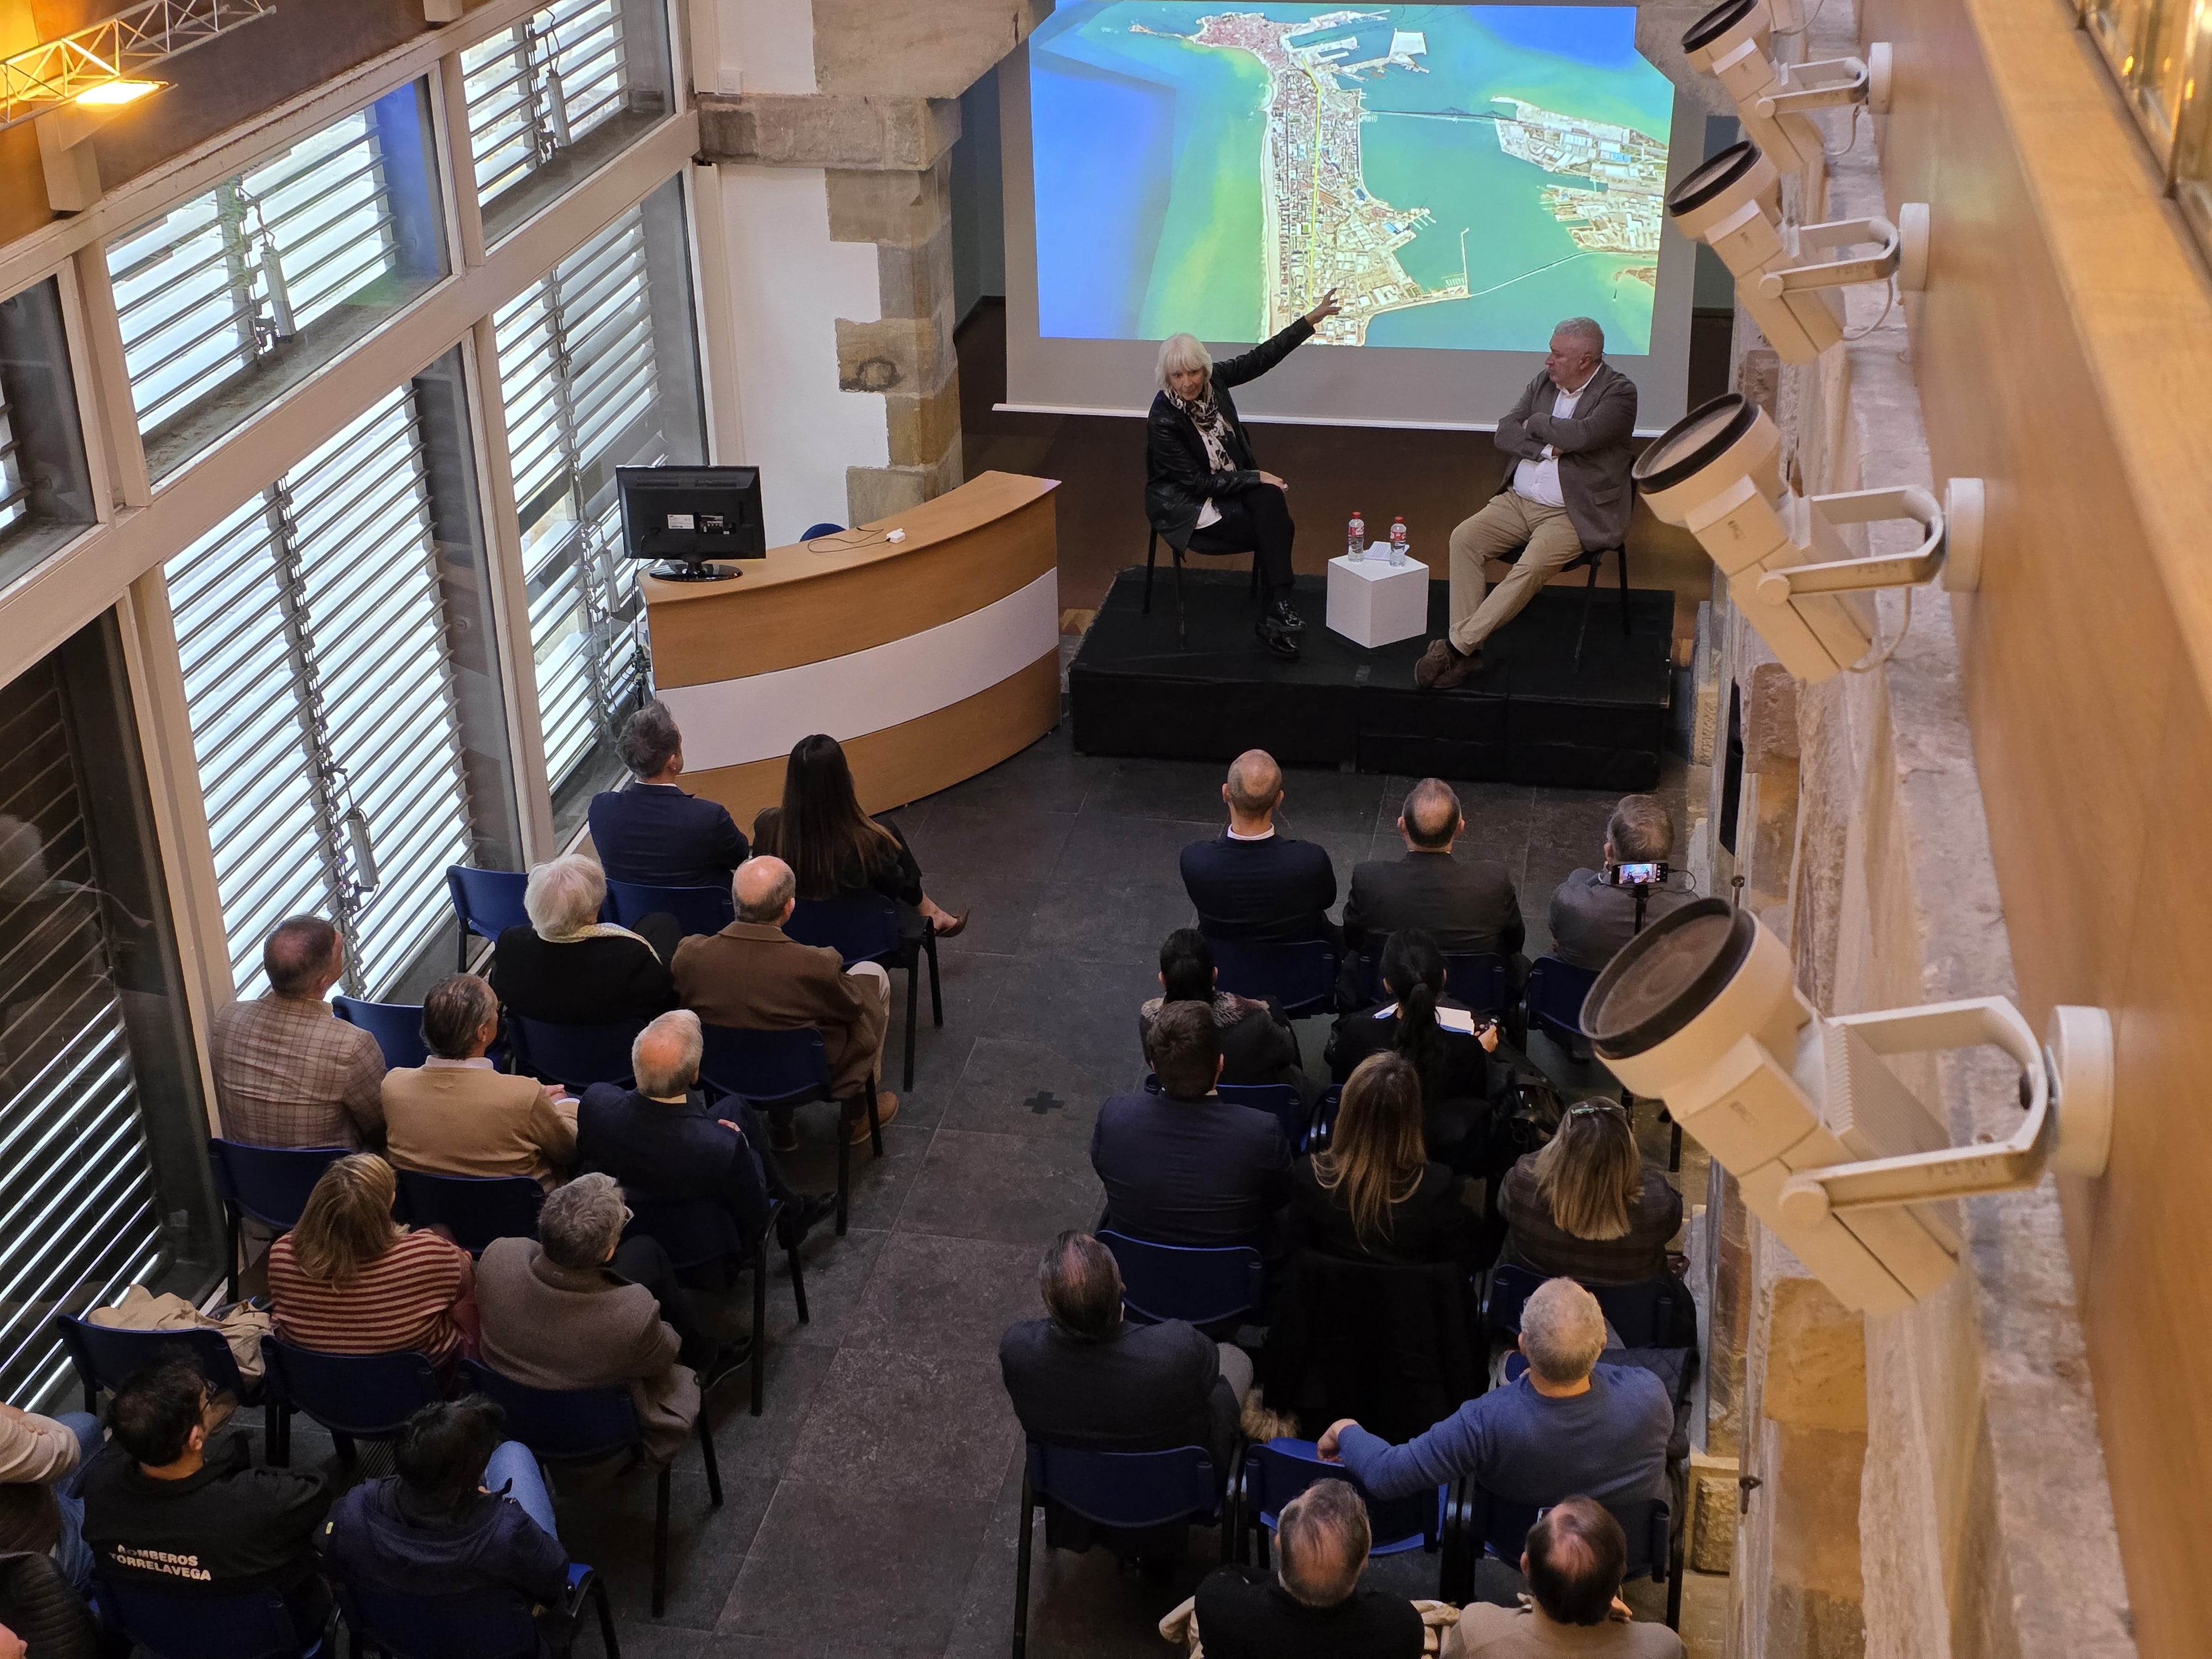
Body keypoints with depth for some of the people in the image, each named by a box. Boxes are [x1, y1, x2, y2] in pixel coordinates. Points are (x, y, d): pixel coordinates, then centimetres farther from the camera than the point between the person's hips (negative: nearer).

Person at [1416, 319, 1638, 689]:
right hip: (1518, 501, 6)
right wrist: (1546, 449, -12)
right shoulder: (1544, 381, 11)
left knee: (1533, 566, -31)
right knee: (1464, 538, -16)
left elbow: (1582, 435, -25)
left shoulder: (1619, 392, -9)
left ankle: (1456, 645, -26)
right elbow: (1505, 433, 5)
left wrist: (1536, 424, -8)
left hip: (1574, 514, -6)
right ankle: (1466, 651, -20)